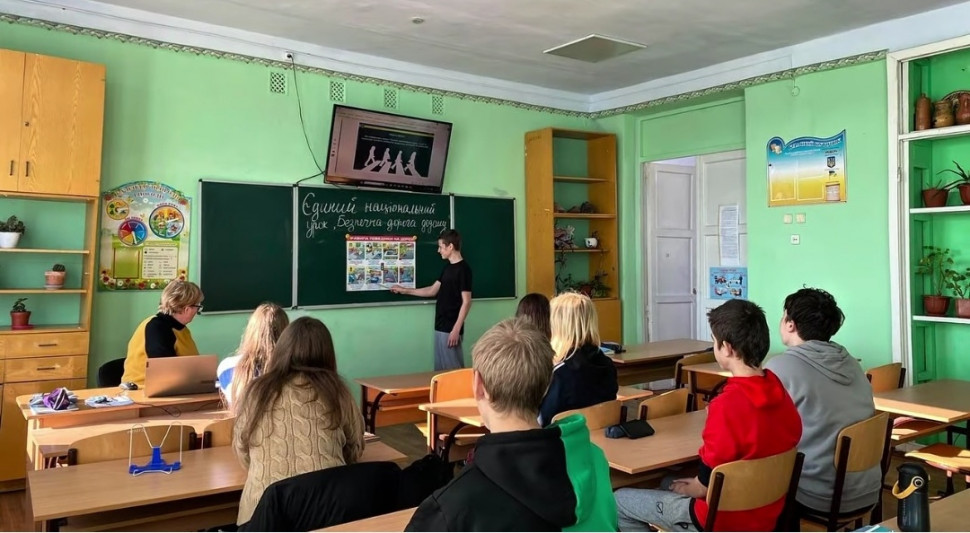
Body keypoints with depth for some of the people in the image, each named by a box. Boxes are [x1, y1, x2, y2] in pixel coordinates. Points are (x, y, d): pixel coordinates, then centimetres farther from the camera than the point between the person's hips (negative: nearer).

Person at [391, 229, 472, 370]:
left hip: (451, 329, -9)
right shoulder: (447, 267, 13)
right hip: (441, 327, 9)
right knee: (441, 368, 12)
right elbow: (432, 291, 22)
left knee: (453, 369, -5)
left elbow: (466, 302, -16)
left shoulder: (463, 269, -13)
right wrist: (405, 290, 24)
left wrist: (456, 330, -19)